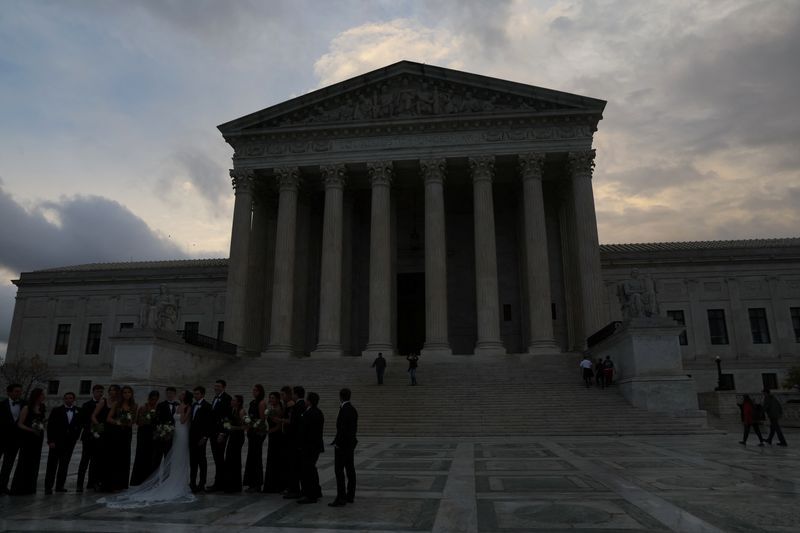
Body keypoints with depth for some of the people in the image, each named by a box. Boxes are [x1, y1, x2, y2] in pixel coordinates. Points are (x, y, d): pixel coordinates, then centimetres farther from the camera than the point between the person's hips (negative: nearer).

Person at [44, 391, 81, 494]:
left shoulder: (78, 411, 6)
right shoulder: (57, 410, 1)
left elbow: (80, 424, 9)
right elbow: (50, 426, -2)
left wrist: (75, 437, -1)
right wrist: (50, 441, -9)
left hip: (70, 442, 2)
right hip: (56, 441, -2)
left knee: (64, 465, 5)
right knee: (52, 464, -1)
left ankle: (59, 486, 11)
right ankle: (48, 487, 3)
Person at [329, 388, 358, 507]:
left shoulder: (344, 410, -18)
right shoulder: (353, 410, 10)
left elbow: (342, 429, -22)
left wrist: (337, 442, -15)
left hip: (342, 445, -9)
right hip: (351, 444, 9)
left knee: (339, 471, -6)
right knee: (350, 469, 11)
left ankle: (341, 498, -6)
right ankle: (350, 496, 17)